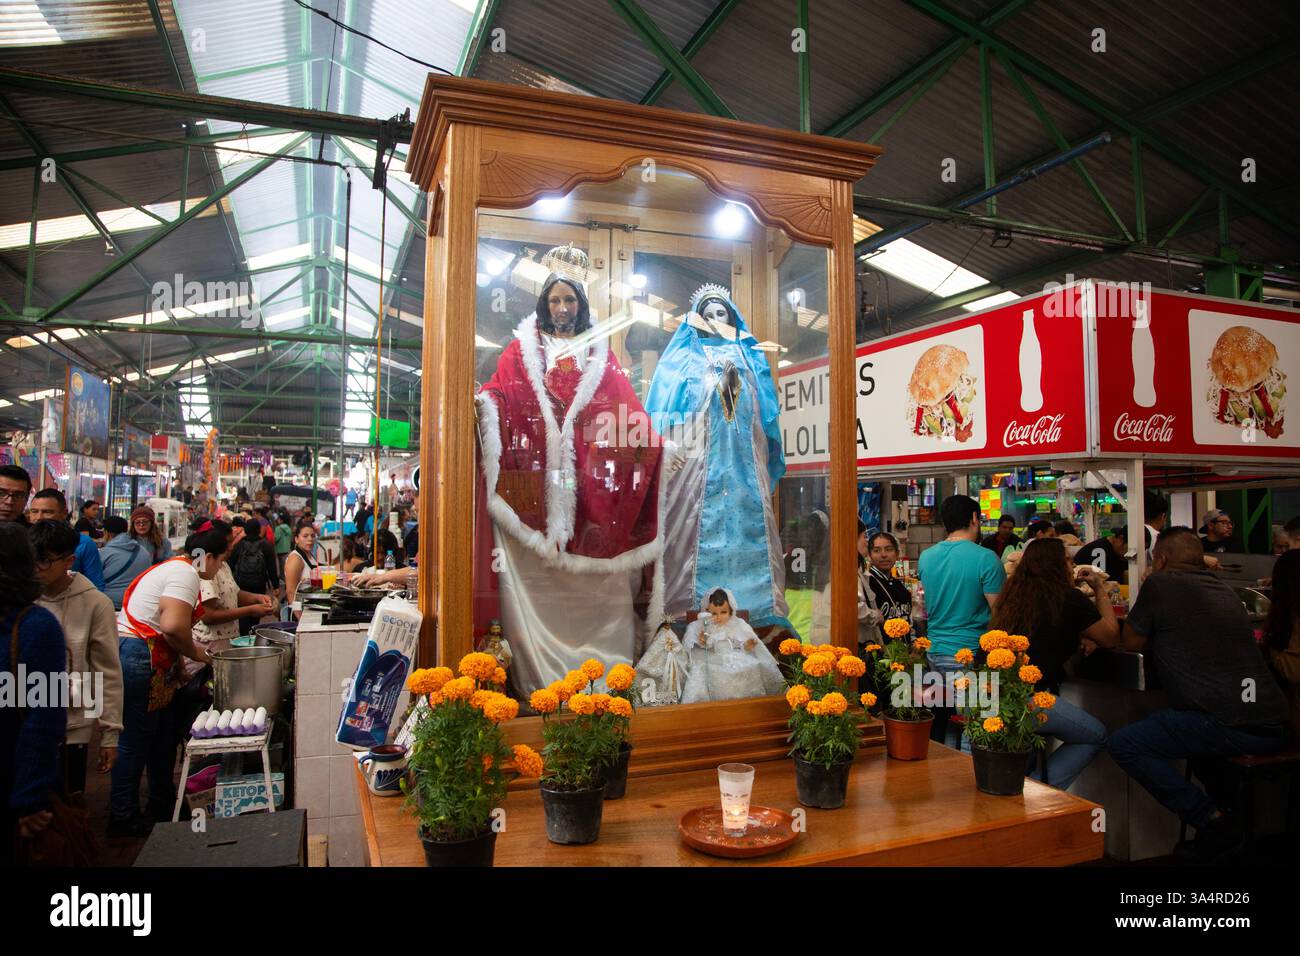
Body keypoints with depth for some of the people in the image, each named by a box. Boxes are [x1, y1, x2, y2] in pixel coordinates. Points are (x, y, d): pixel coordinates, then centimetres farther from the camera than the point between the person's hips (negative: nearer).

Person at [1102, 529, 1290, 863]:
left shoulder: (1160, 584, -4)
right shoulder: (1225, 591, 19)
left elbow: (1132, 642, 8)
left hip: (1228, 725, -9)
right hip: (1273, 727, 9)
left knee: (1123, 744, -2)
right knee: (1183, 719, 35)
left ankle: (1214, 821, -3)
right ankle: (1230, 800, 26)